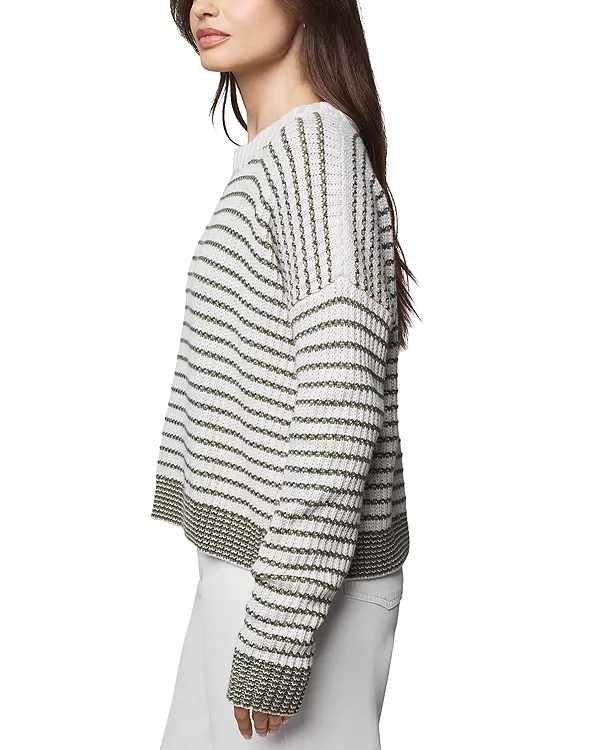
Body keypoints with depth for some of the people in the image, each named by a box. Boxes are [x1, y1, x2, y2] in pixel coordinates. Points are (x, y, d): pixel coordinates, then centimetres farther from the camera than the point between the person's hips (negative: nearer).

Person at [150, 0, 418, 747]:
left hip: (302, 574, -9)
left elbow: (338, 411, -23)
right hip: (246, 552, 9)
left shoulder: (318, 145, -16)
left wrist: (275, 638, -21)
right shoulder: (268, 156, 12)